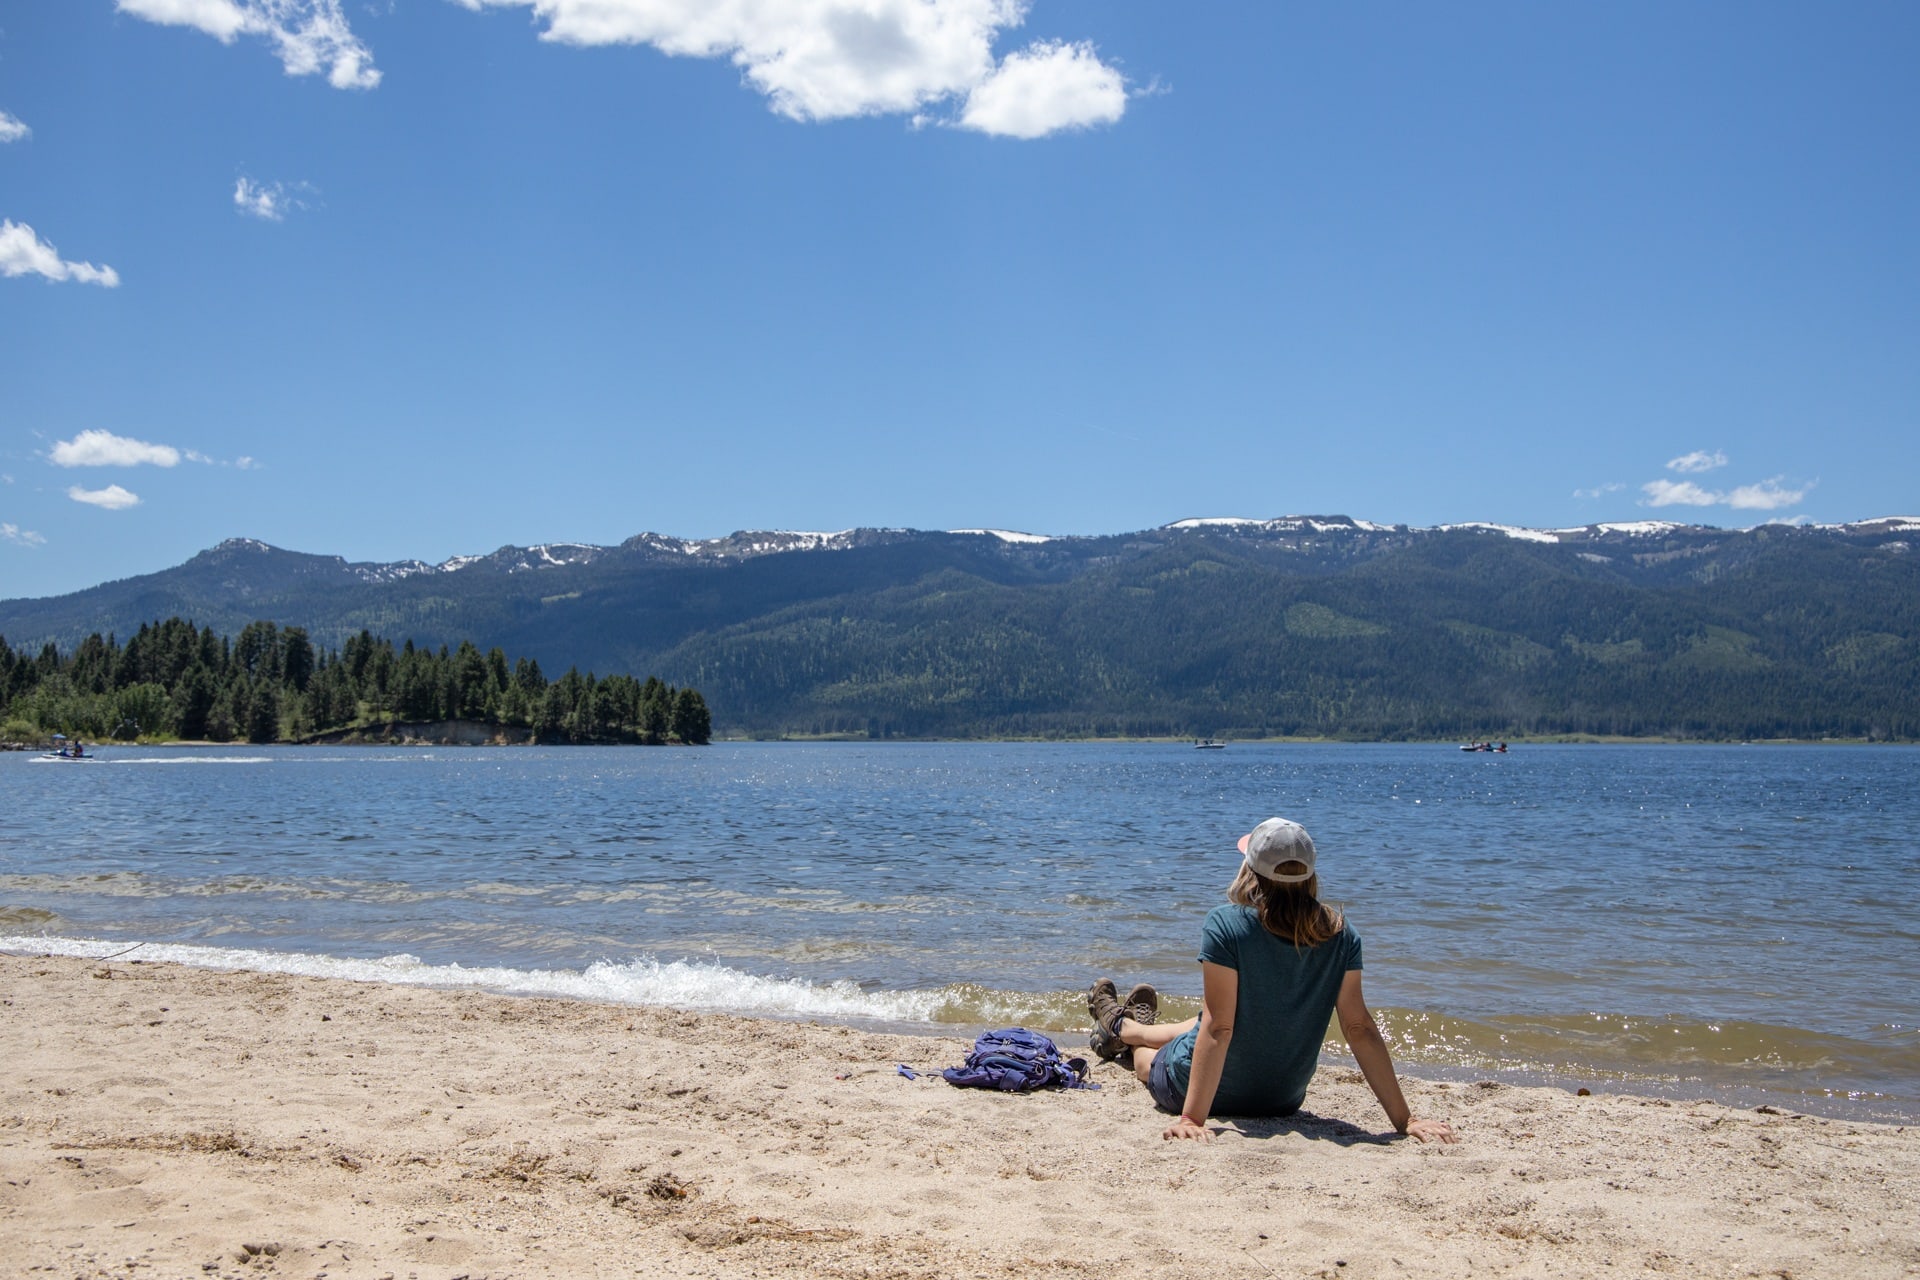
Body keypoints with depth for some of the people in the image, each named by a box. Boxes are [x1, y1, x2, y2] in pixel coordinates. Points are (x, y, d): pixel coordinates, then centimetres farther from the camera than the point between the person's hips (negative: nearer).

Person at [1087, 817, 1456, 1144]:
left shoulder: (1225, 925, -28)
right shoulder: (1340, 934, -16)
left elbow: (1218, 1028, -30)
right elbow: (1359, 1028, -16)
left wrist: (1191, 1118, -30)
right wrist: (1404, 1119, -12)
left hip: (1216, 1092, -5)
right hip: (1286, 1099, 5)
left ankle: (1121, 1027, 64)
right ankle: (1130, 1027, 64)